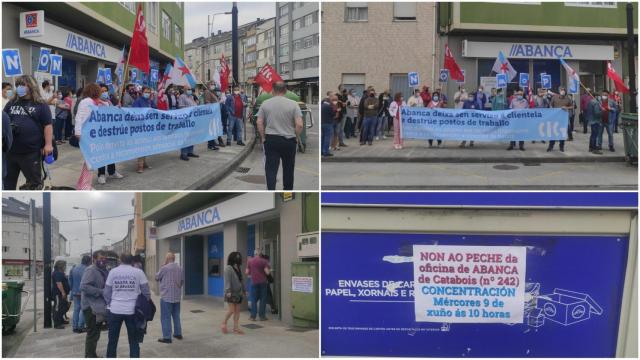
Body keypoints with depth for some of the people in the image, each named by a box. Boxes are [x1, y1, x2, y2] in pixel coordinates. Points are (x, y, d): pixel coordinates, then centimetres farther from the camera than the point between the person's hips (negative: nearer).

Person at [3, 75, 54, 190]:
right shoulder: (11, 103, 11)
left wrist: (48, 144, -13)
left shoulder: (40, 105, 0)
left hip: (32, 151, -4)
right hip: (11, 150, 4)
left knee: (34, 181, 7)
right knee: (8, 181, 12)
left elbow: (48, 125, -5)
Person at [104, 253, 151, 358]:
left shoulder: (113, 272, 2)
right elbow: (146, 292, 0)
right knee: (133, 341, 7)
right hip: (132, 310, -1)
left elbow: (107, 292, 6)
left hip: (115, 310, 1)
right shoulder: (138, 272, -1)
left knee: (112, 341, 11)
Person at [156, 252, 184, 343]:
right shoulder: (180, 268, 4)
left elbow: (157, 278, 0)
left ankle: (167, 337, -2)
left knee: (166, 317, -1)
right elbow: (182, 281, 11)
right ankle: (178, 333, 26)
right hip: (177, 297, 6)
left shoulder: (164, 268, -15)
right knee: (176, 316, 18)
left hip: (166, 297, -6)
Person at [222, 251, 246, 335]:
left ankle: (236, 328, 9)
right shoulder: (228, 268, -10)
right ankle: (224, 323, 12)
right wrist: (228, 291, -24)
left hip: (238, 292, 7)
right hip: (231, 293, -7)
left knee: (237, 310, 5)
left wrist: (244, 290, 20)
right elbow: (227, 280, -16)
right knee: (231, 310, -7)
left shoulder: (239, 268, 13)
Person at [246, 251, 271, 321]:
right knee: (263, 299, 4)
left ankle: (253, 316, 3)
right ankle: (262, 316, 3)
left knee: (254, 299, 8)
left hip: (254, 282, 2)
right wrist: (270, 270, 9)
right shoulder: (264, 261, -5)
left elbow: (247, 272, 6)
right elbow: (267, 272, -12)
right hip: (262, 282, -2)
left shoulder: (250, 261, 4)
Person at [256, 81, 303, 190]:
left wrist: (263, 137, 7)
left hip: (271, 140, 0)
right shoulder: (293, 104, -7)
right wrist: (296, 137, 1)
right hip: (289, 141, 0)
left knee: (271, 169, -2)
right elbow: (299, 124, -13)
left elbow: (259, 123, -3)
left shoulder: (265, 104, -2)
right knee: (288, 168, 15)